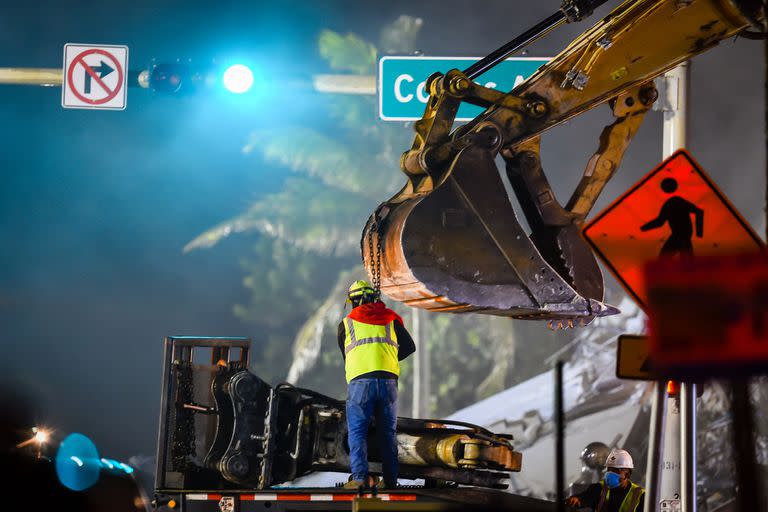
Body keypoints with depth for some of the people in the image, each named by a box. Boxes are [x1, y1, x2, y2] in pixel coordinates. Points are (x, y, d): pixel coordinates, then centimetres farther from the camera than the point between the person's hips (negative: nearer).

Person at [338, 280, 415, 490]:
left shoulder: (346, 324, 14)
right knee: (388, 433, 11)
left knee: (357, 431, 0)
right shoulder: (391, 319, 16)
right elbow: (409, 347, 25)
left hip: (360, 380, -2)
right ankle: (390, 479, 9)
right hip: (388, 380, 2)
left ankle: (360, 476, -16)